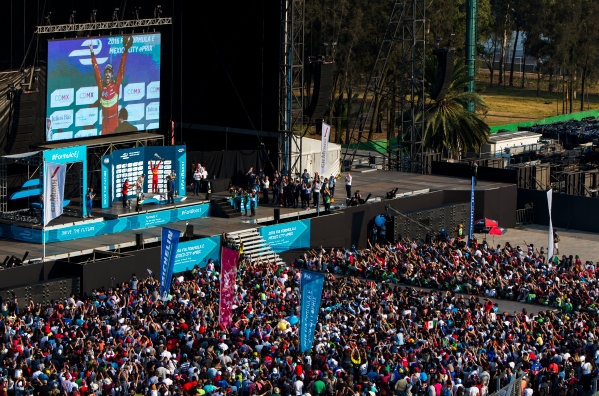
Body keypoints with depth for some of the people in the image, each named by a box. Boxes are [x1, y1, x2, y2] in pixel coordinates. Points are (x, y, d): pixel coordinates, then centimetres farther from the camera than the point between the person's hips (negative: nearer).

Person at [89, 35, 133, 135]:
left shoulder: (116, 85, 3)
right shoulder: (101, 86, 7)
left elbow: (121, 69, 0)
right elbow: (96, 70, 8)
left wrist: (125, 51, -5)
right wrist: (92, 53, 7)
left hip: (114, 118, -2)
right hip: (104, 119, 2)